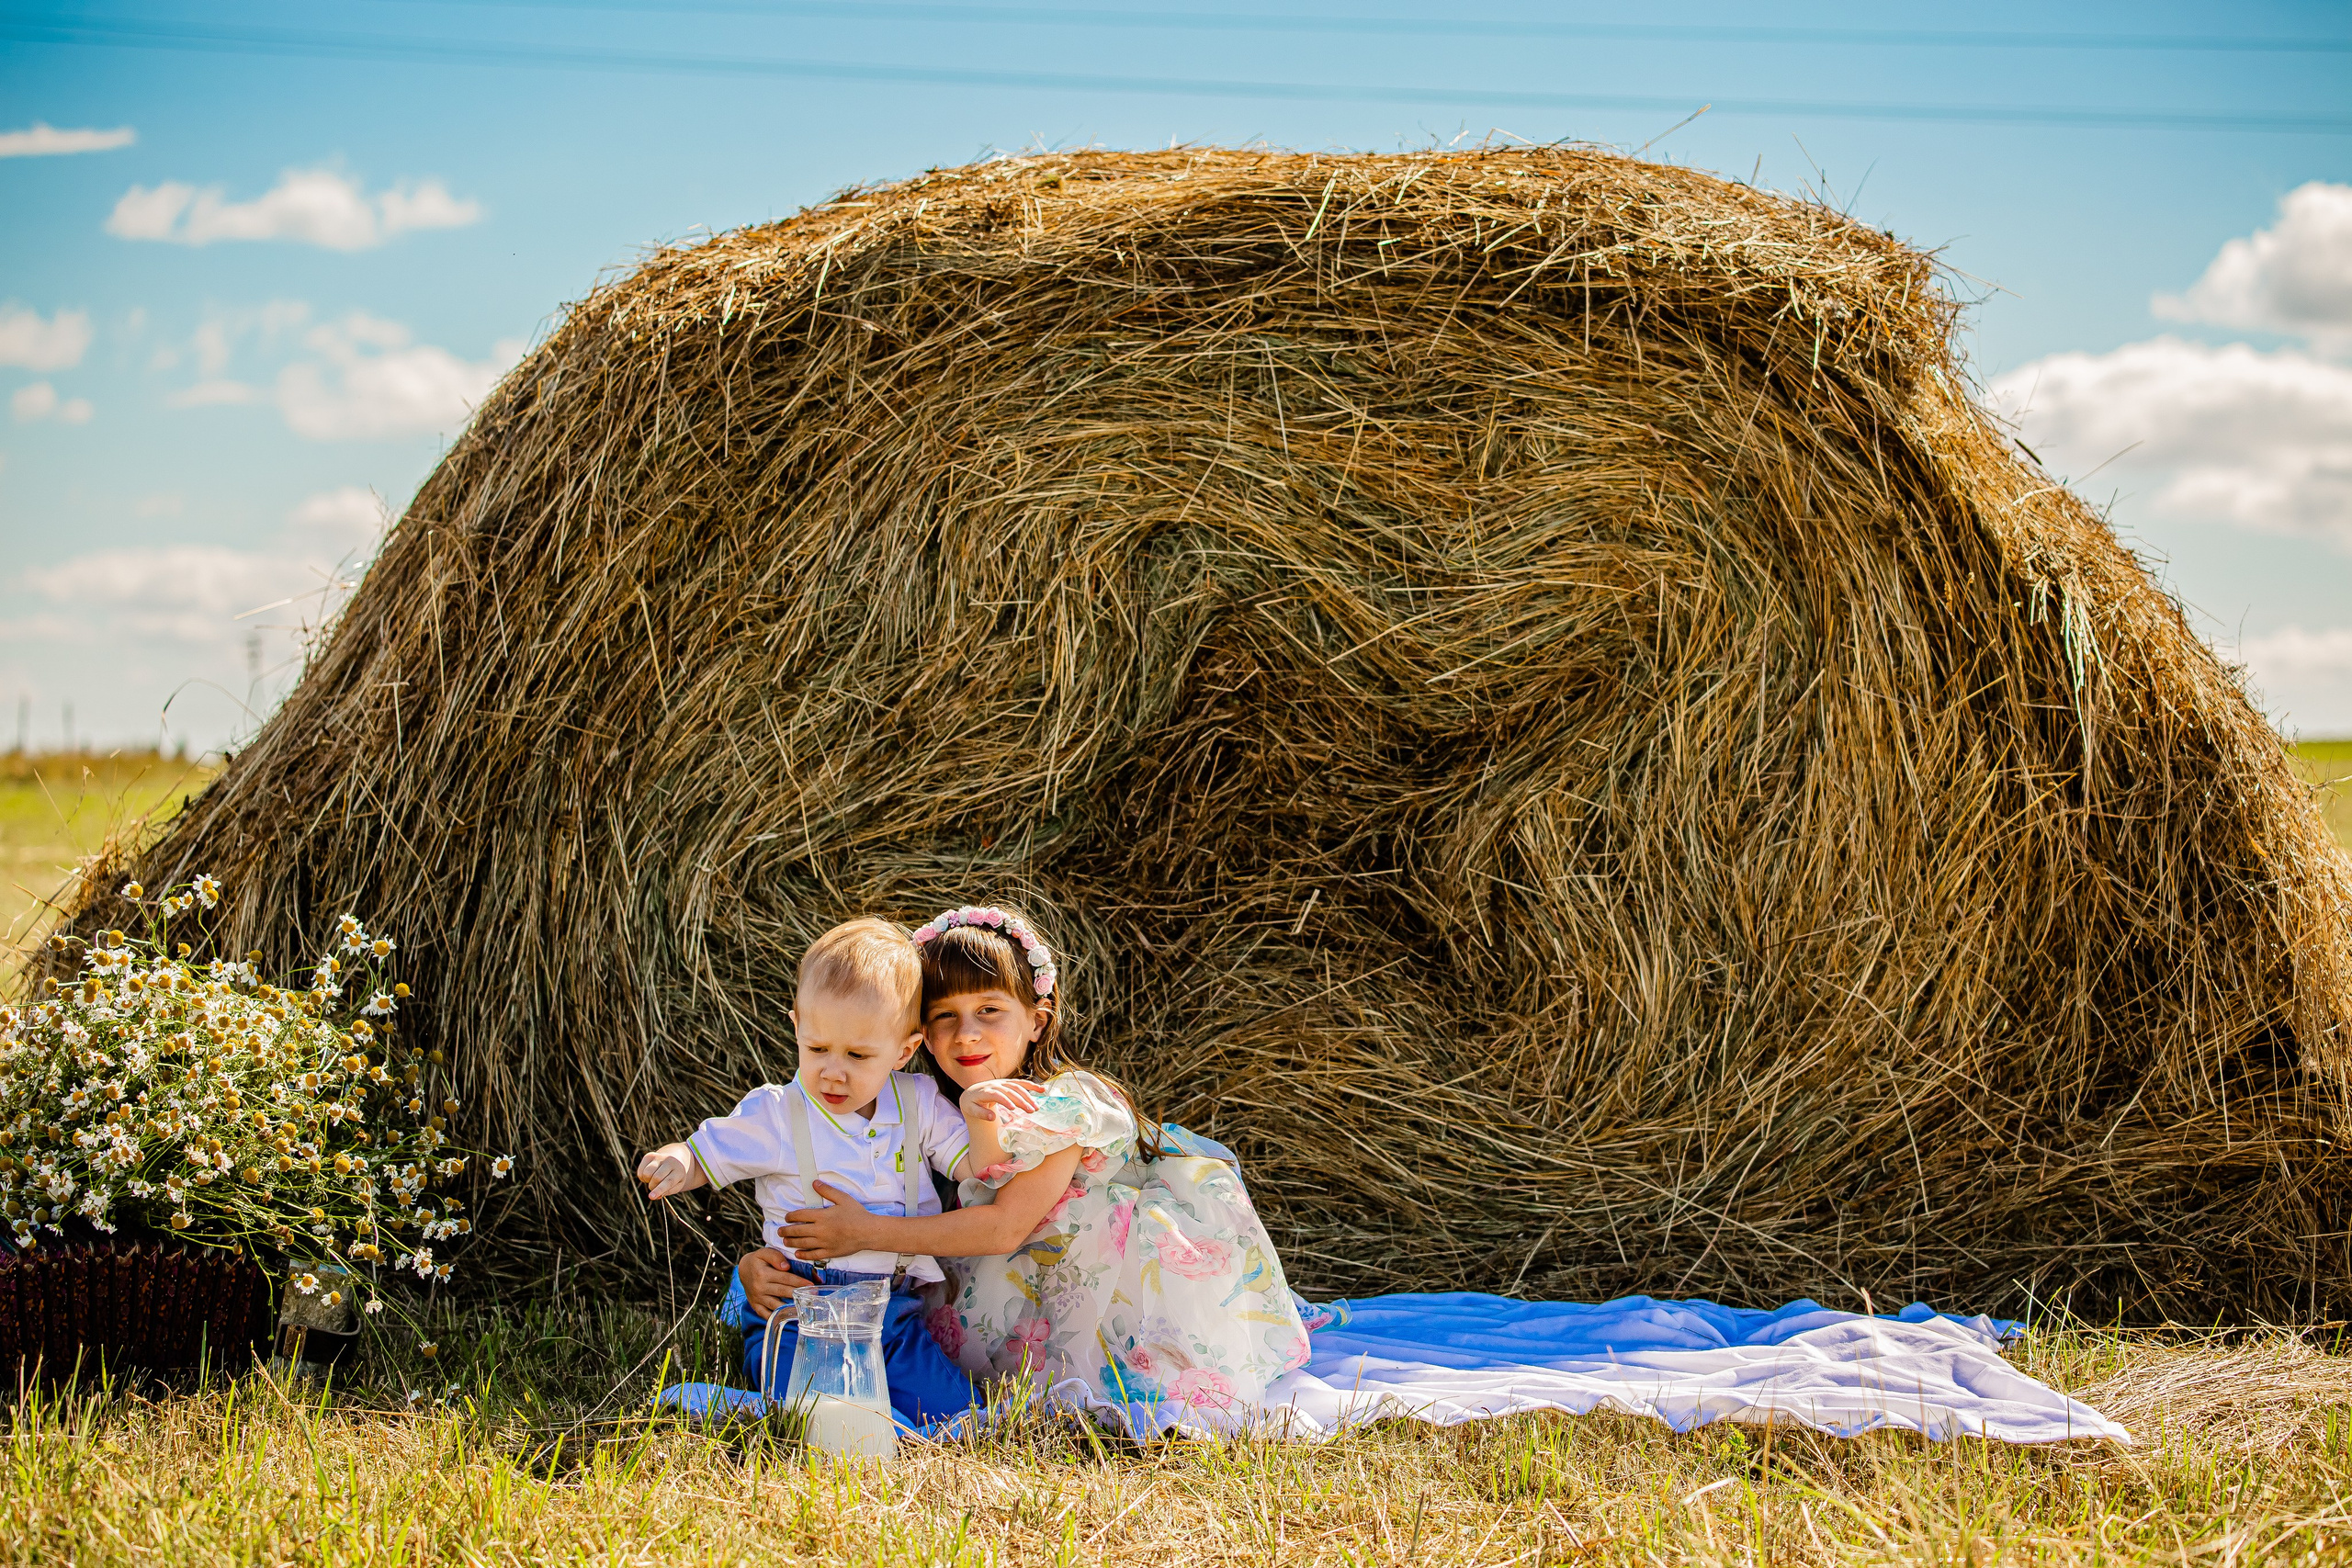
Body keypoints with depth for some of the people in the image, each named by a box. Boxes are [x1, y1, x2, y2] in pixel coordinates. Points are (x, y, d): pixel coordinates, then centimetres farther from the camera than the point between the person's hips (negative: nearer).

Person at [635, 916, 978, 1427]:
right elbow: (703, 1155, 8)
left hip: (895, 1314, 4)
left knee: (953, 1408, -13)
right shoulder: (776, 1114, 1)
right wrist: (673, 1163, -16)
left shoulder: (919, 1104, 7)